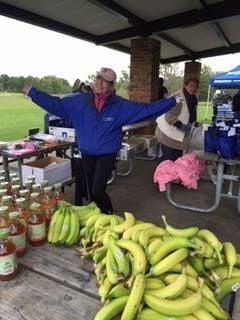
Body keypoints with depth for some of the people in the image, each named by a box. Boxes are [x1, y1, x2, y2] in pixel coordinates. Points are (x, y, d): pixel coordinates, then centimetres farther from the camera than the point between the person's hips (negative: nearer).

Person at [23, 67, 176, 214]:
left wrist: (172, 101, -12)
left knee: (97, 191, -8)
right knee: (92, 191, 15)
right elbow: (56, 104, 2)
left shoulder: (120, 105, -7)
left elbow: (146, 109, -9)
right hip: (87, 154, 3)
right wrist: (33, 93, 2)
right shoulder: (80, 101, -2)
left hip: (107, 155, -3)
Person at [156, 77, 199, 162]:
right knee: (168, 160, -6)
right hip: (169, 134, -9)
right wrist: (180, 125, -31)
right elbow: (169, 114, -26)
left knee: (177, 159, 15)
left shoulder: (193, 100, 11)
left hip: (179, 136, 9)